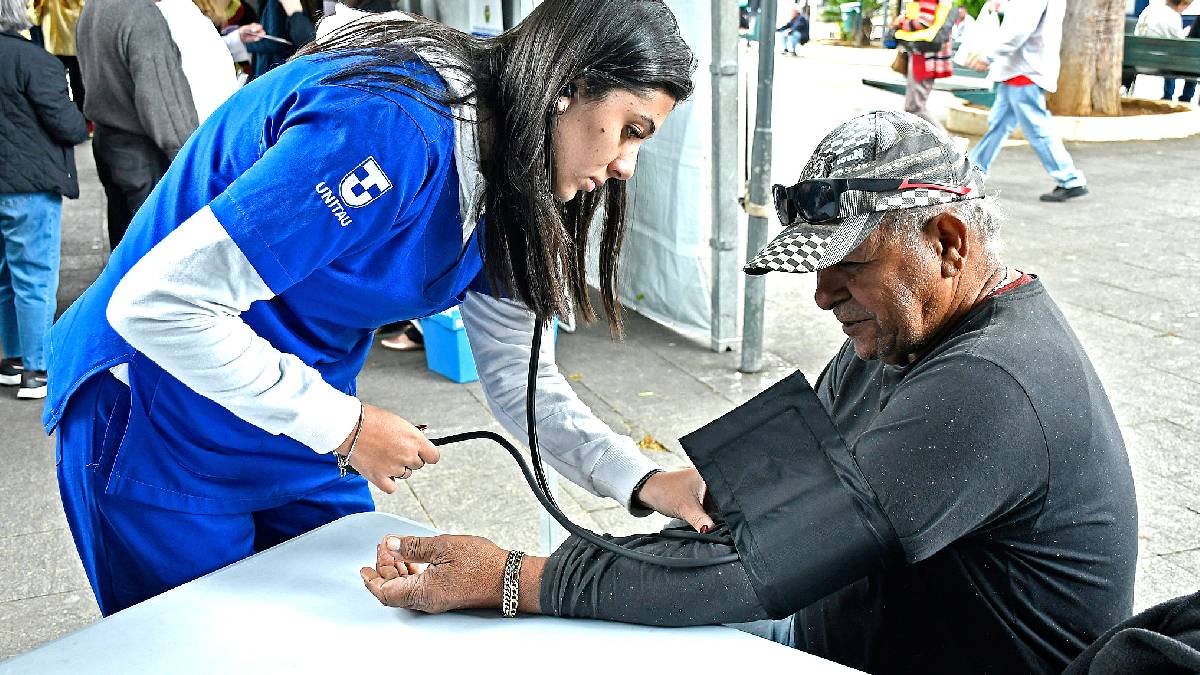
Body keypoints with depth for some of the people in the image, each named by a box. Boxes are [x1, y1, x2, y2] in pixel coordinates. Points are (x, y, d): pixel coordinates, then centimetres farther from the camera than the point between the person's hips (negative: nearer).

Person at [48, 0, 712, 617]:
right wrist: (346, 426, -25)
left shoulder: (498, 182, -3)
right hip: (158, 433, -7)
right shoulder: (391, 127, -32)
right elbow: (155, 301, -32)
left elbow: (516, 373, 0)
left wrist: (643, 481, -13)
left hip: (301, 432, 8)